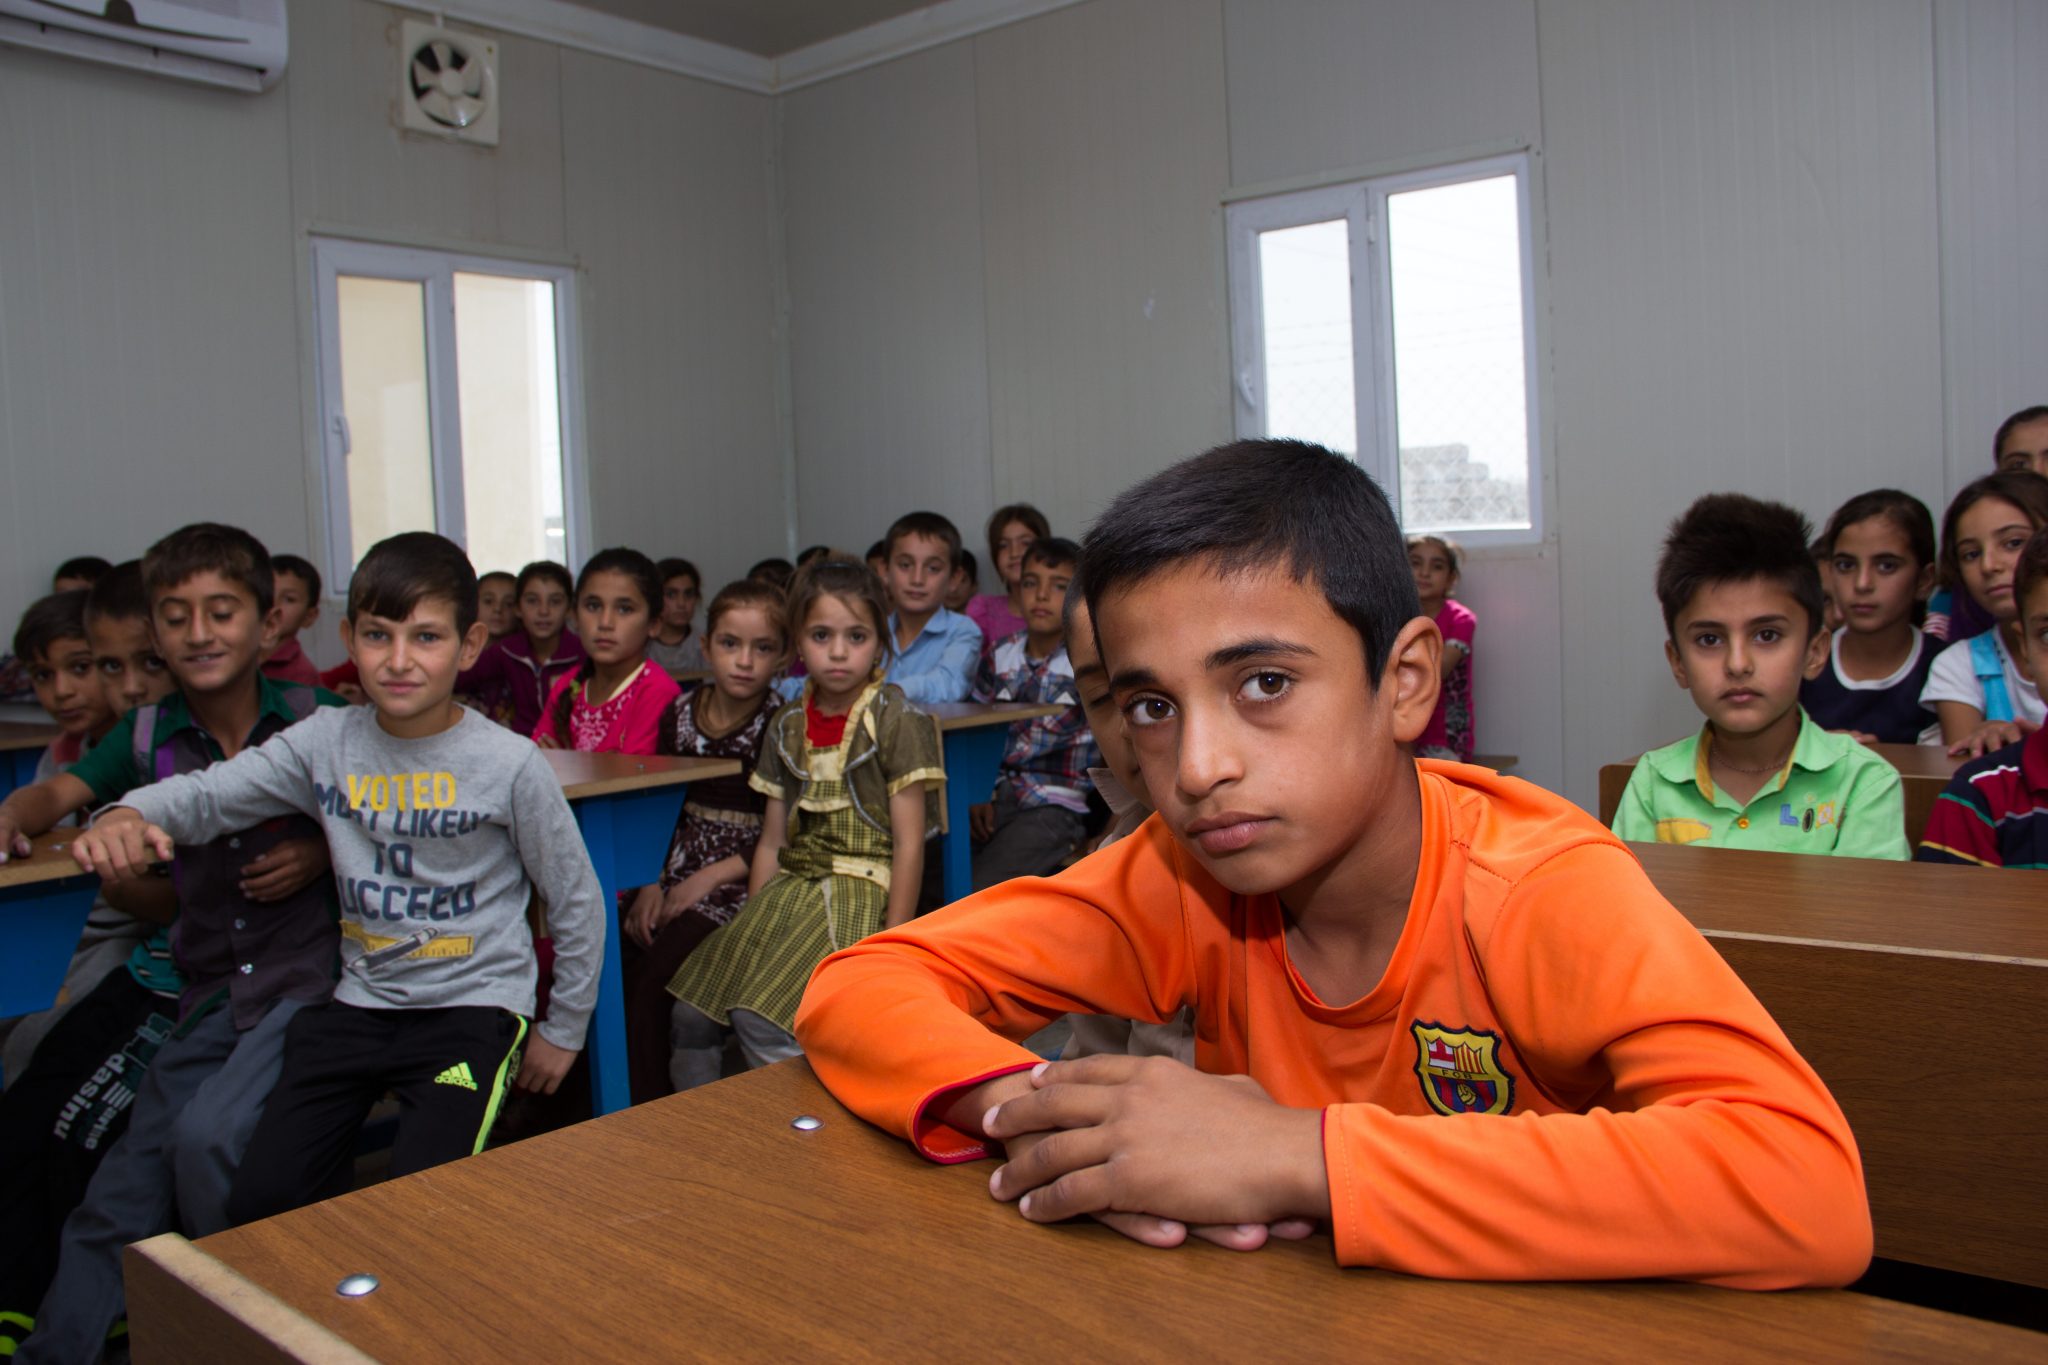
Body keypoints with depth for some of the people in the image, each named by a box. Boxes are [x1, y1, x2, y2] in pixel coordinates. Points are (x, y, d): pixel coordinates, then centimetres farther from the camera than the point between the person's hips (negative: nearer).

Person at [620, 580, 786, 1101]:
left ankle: (652, 1108, -7)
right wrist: (651, 884, 0)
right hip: (678, 871, 5)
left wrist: (713, 876, -12)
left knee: (654, 974, -24)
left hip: (743, 880, -5)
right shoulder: (680, 713, 8)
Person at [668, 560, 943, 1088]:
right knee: (693, 1012, -7)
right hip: (791, 888, 6)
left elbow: (909, 845, -9)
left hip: (862, 891, -6)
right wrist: (749, 933, 9)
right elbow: (771, 842, 14)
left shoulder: (896, 722, -6)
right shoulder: (787, 726, 11)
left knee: (762, 1019, -24)